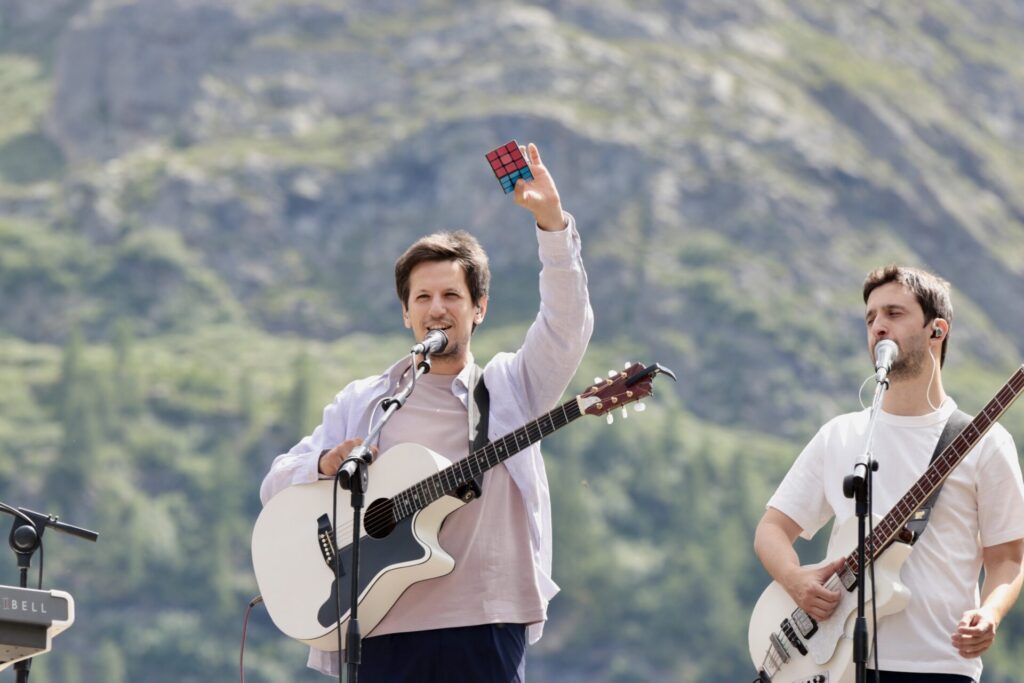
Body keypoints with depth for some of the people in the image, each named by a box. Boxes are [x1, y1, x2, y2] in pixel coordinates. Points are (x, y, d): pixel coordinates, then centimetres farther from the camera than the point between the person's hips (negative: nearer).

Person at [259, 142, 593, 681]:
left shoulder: (509, 387, 13)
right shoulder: (361, 403, 17)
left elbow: (567, 326, -2)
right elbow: (276, 486, 16)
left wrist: (551, 221, -13)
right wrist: (326, 465, -7)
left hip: (486, 628, -1)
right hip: (383, 630, 1)